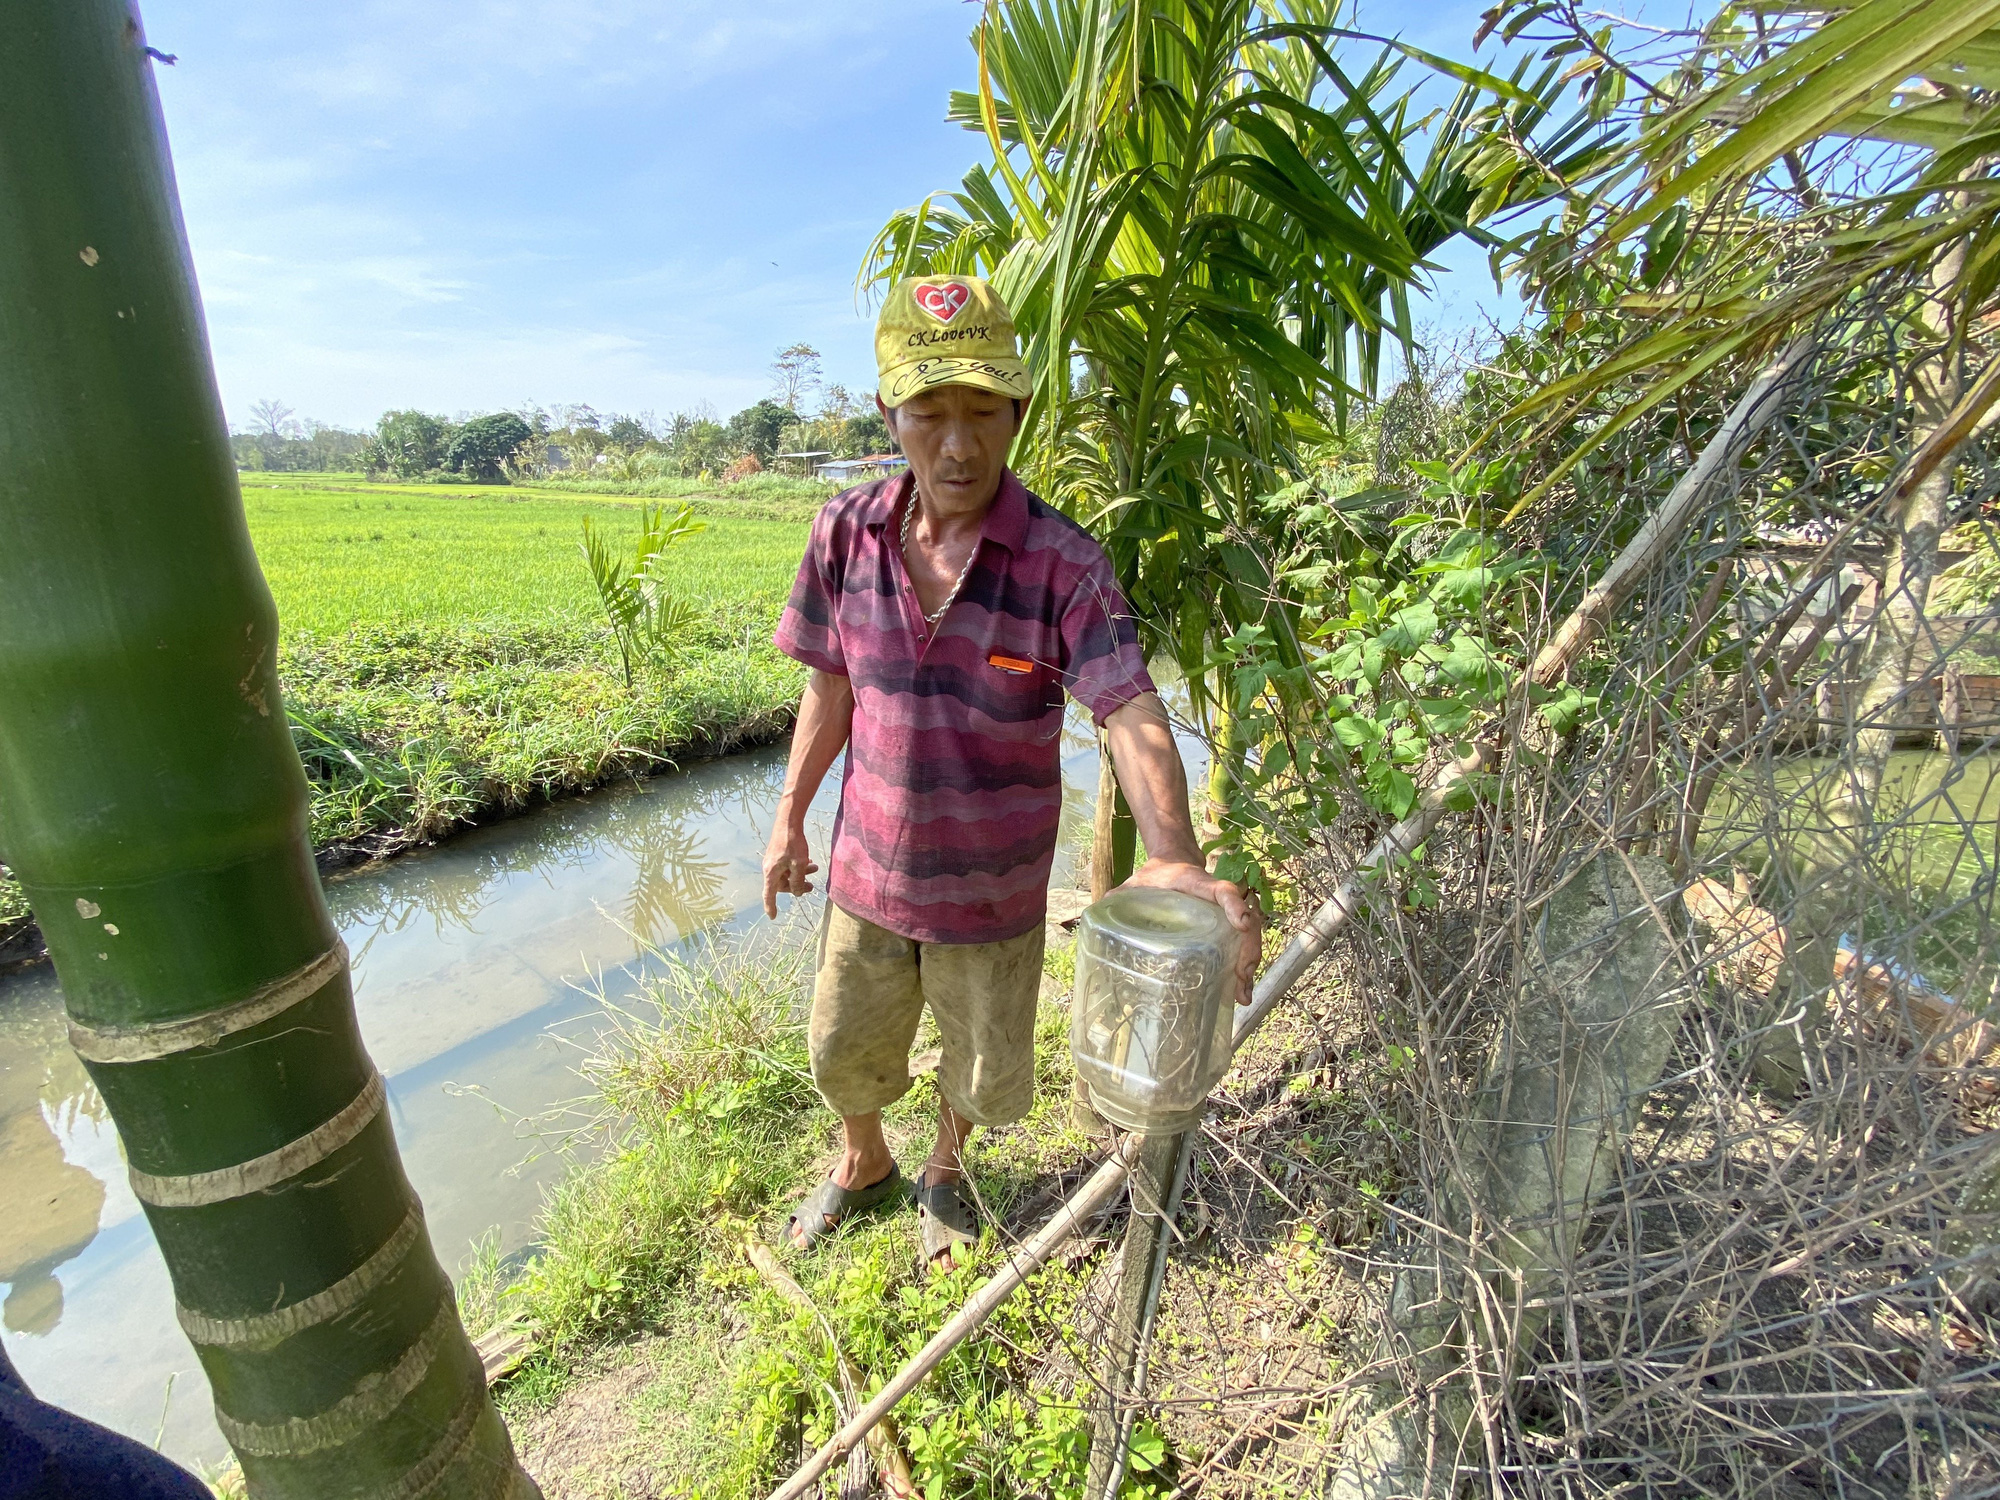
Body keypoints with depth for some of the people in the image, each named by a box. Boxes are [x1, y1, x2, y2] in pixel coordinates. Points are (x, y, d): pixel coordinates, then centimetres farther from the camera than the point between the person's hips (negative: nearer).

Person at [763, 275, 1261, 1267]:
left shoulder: (1064, 564, -20)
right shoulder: (846, 532, -9)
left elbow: (1130, 713, -29)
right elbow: (831, 685, 1)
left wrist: (1173, 854, -47)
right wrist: (789, 821, 7)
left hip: (991, 888, -2)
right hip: (869, 865, 3)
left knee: (981, 1070, 21)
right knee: (844, 1051, 24)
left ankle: (943, 1173, 57)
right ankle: (862, 1164, 58)